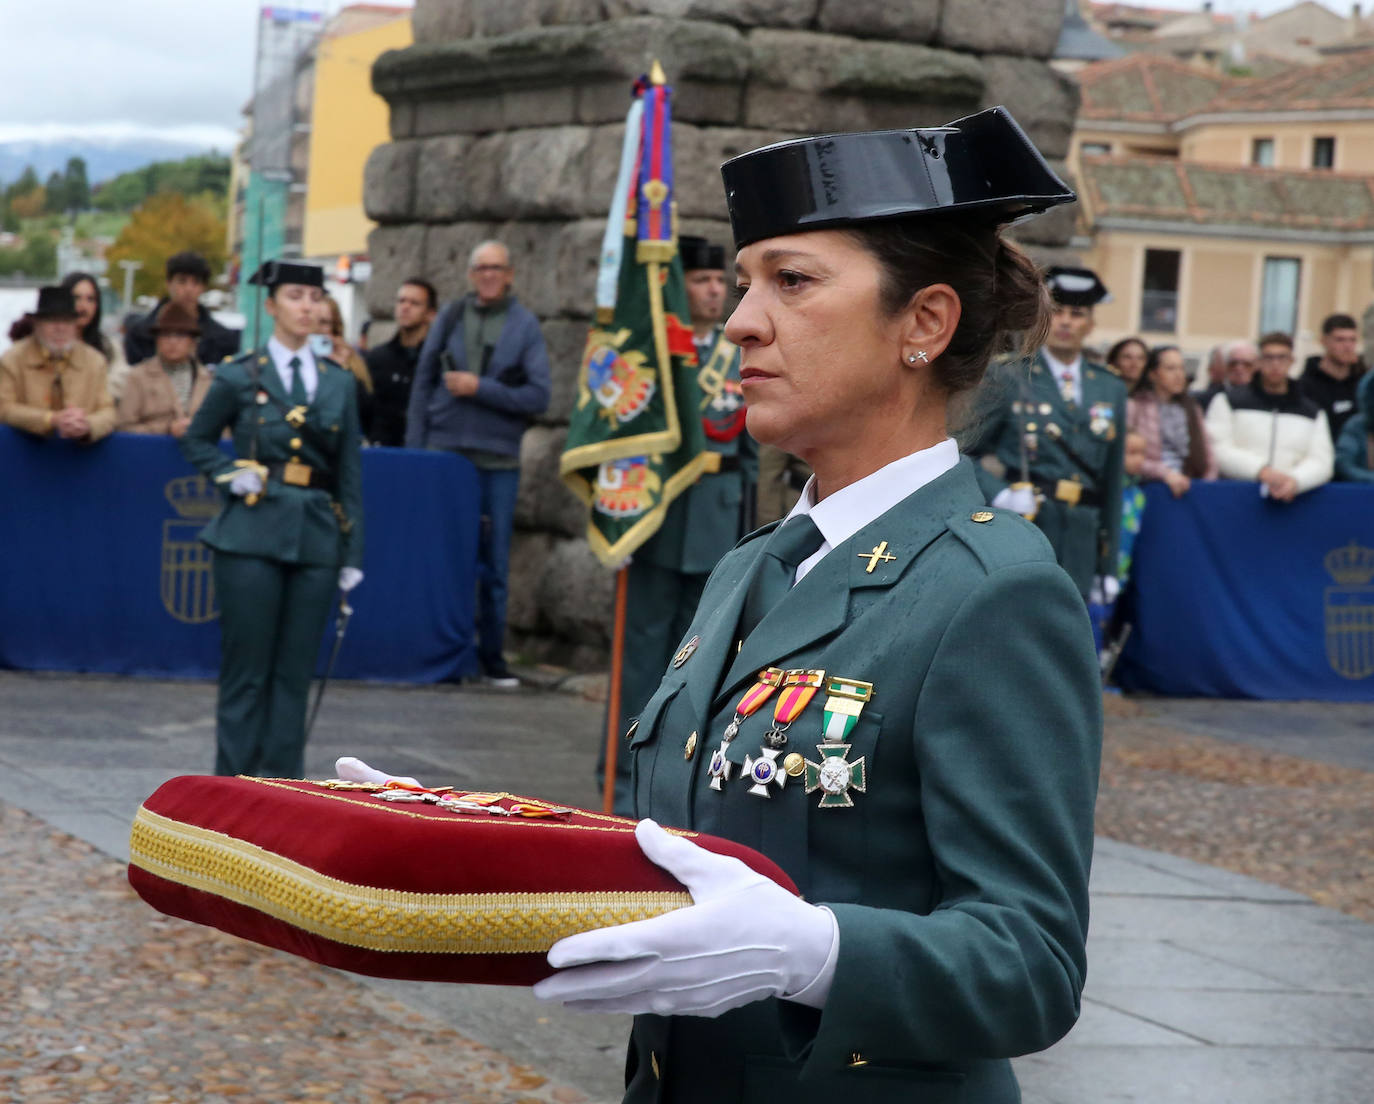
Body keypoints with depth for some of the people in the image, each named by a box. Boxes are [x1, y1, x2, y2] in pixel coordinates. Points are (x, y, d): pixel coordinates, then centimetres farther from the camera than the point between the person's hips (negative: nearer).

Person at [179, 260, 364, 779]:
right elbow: (197, 439, 14)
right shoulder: (239, 376, 2)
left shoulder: (338, 382, 12)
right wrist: (231, 476, -4)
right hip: (253, 533, -3)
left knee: (295, 671, 3)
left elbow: (350, 473, 12)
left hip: (315, 537, 3)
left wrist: (352, 555, 9)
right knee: (246, 668, -2)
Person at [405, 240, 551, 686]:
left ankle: (492, 656, 14)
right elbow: (423, 382, 9)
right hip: (444, 451, 1)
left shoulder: (525, 326, 2)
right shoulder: (451, 317, 6)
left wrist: (480, 389, -12)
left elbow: (538, 396, -5)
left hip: (497, 460, -1)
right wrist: (414, 449, 4)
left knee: (494, 564, 6)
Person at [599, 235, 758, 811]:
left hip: (717, 527, 4)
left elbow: (750, 449, 14)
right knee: (643, 647, -3)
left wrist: (745, 529, 10)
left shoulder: (741, 358, 11)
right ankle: (626, 773, 1)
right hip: (659, 522, -4)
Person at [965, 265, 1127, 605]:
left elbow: (1112, 485, 15)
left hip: (1080, 542, 4)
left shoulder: (1111, 390, 14)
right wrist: (998, 494, -15)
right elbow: (962, 452, 2)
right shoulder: (1010, 379, 3)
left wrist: (1108, 566, 14)